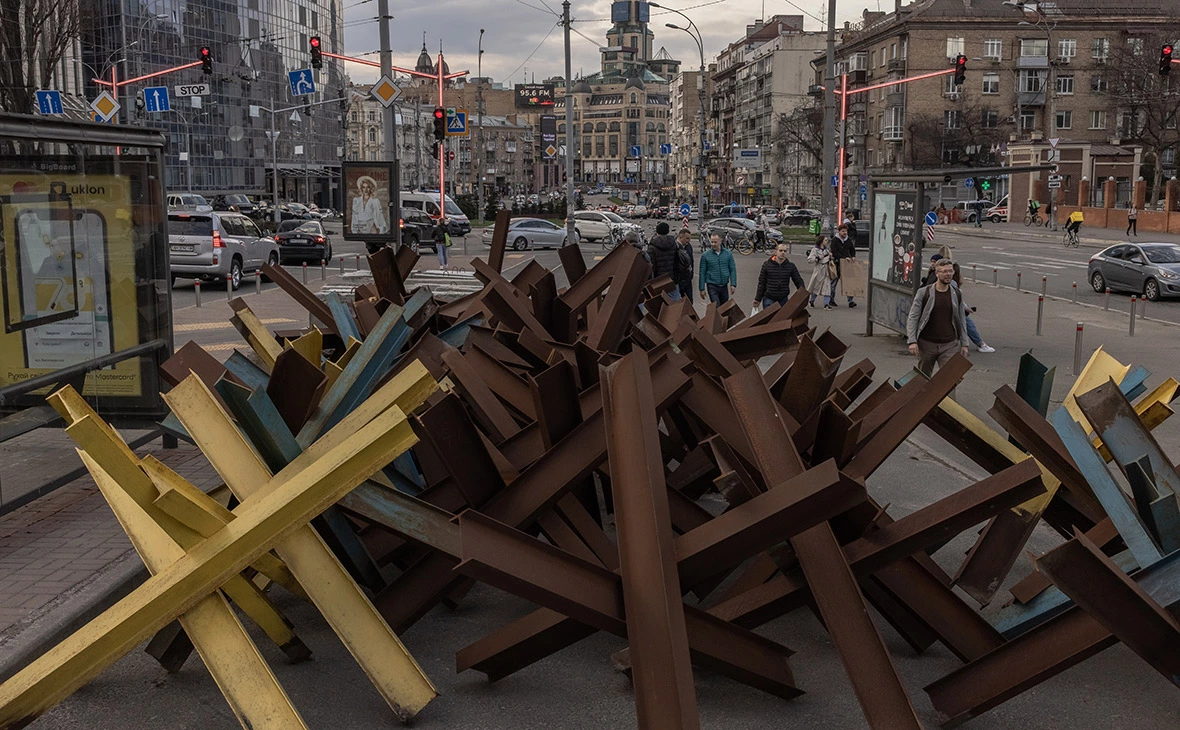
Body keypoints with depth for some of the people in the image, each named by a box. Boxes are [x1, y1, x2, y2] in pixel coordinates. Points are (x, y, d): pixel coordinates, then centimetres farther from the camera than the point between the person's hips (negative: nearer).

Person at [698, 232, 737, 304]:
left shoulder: (728, 253, 3)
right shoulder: (705, 255, -3)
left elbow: (733, 270, 4)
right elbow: (702, 273, 0)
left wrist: (733, 284, -6)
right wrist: (702, 289, -3)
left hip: (724, 286, 3)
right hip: (712, 286, -3)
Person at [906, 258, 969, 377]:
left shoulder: (956, 294, 5)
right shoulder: (924, 293, -4)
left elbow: (961, 320, 13)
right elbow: (912, 318, -5)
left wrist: (964, 344, 8)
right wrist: (912, 341, -15)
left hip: (950, 345, 1)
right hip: (926, 344, -1)